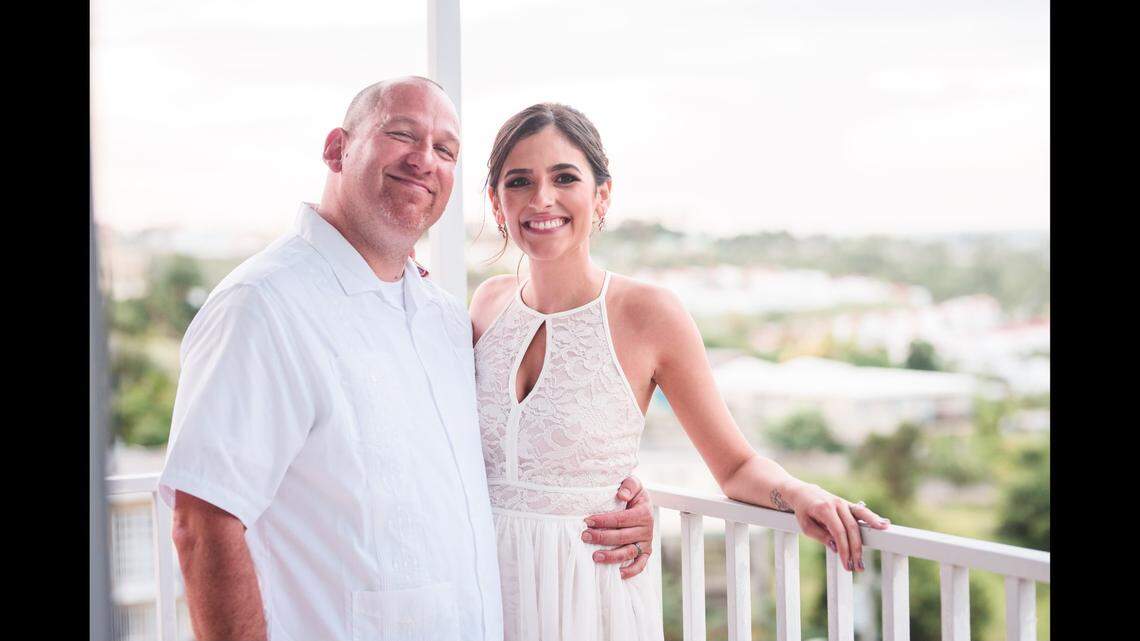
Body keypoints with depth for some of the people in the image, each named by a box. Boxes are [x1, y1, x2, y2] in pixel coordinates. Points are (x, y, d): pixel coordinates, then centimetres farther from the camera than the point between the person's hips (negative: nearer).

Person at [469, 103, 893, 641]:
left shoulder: (648, 313, -11)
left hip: (590, 594, -3)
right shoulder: (489, 302, 1)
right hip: (482, 584, 4)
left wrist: (799, 494, -24)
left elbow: (735, 466, -5)